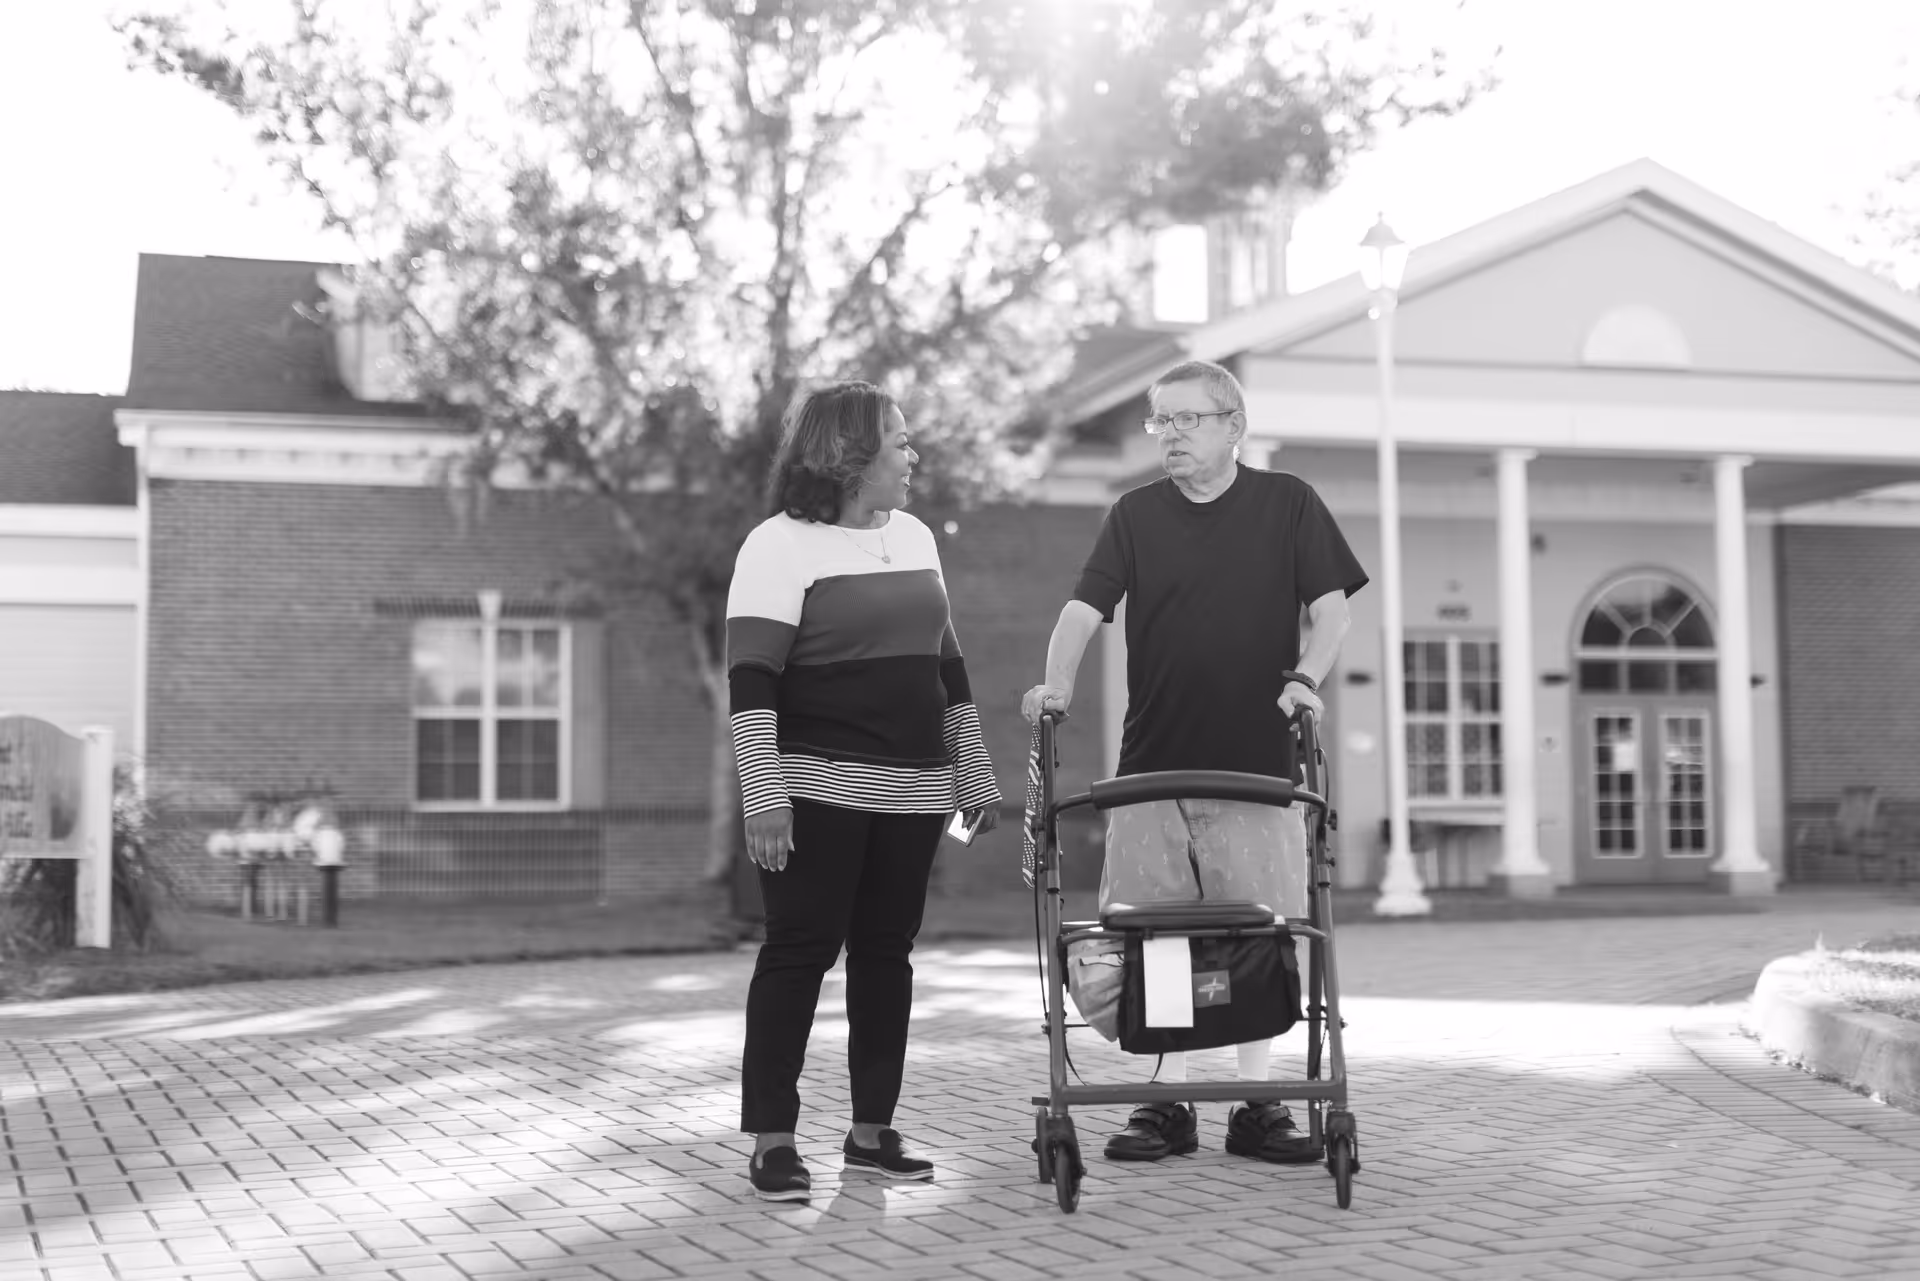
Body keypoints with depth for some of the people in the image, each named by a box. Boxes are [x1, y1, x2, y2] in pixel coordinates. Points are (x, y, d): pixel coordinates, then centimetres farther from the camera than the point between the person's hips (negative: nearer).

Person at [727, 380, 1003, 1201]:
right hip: (818, 788, -6)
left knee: (886, 952, 8)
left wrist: (974, 767, 15)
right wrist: (762, 793, -22)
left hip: (913, 792, 7)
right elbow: (751, 679, -14)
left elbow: (945, 663, 19)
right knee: (799, 952, -4)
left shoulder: (915, 538, 14)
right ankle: (771, 1139, 2)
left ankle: (872, 1131, 16)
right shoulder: (780, 545, -8)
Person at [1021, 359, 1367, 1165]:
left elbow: (1330, 605, 3)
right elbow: (1085, 606, -1)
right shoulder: (1135, 516, 9)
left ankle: (1256, 1106, 11)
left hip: (1255, 763, -1)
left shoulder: (1287, 504, 6)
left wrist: (1306, 677, -15)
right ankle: (1167, 1104, 11)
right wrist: (1057, 682, -19)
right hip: (1152, 763, 2)